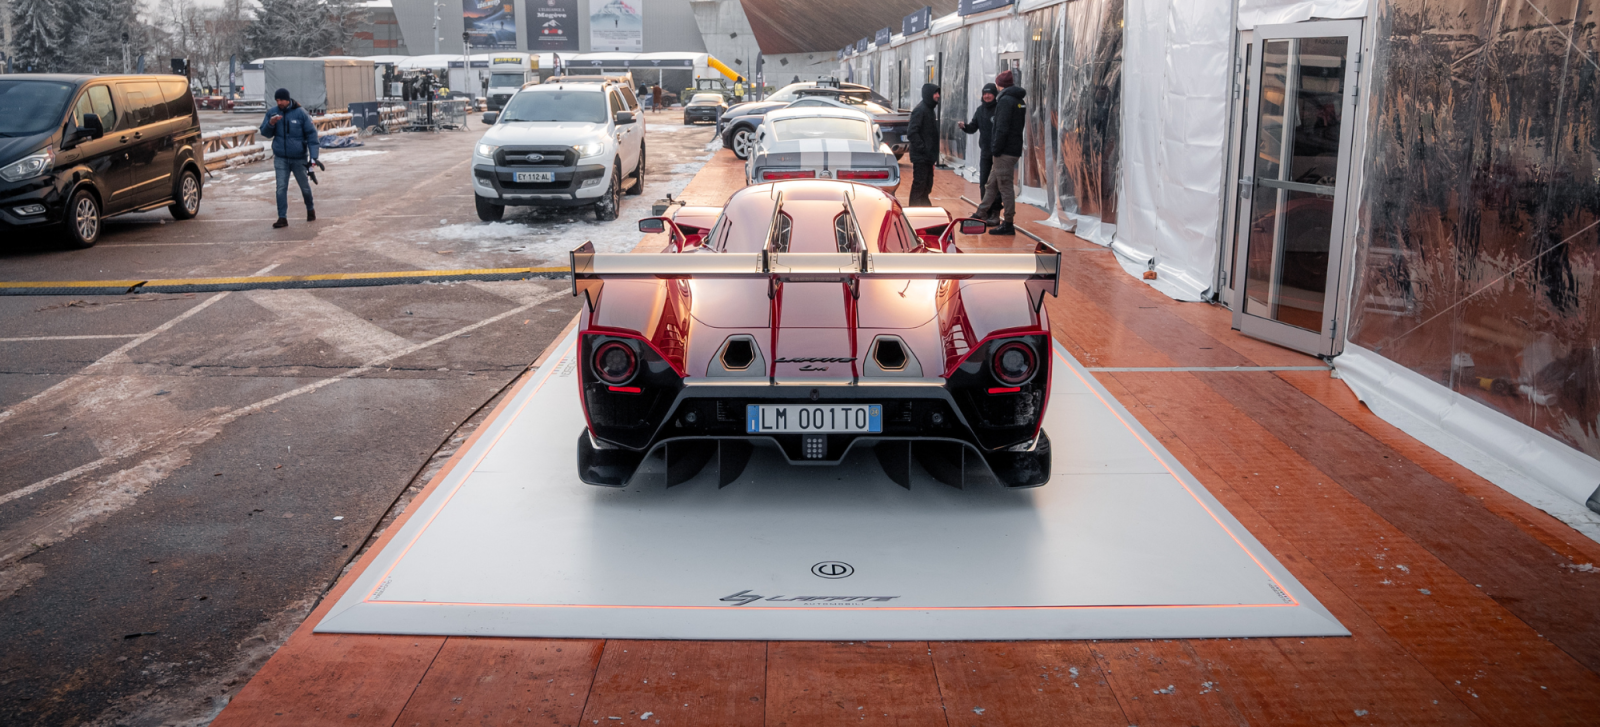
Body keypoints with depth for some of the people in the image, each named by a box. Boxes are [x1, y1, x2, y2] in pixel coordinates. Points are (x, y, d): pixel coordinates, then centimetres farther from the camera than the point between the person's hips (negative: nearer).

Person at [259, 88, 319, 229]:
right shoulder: (272, 112, 0)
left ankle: (310, 209, 36)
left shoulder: (300, 113, -9)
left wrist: (313, 156, -14)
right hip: (280, 158, 2)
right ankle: (282, 218, -1)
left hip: (299, 158, -2)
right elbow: (265, 133, 5)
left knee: (304, 186, 12)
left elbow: (311, 133, -8)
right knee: (281, 188, -4)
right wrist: (271, 123, -18)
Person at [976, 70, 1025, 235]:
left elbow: (1002, 128, -20)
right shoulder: (1020, 101, 15)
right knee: (992, 183, 17)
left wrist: (996, 149, -13)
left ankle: (1008, 224, -2)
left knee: (1006, 187, -5)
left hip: (1005, 151, -10)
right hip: (1015, 149, 10)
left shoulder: (1005, 100, -13)